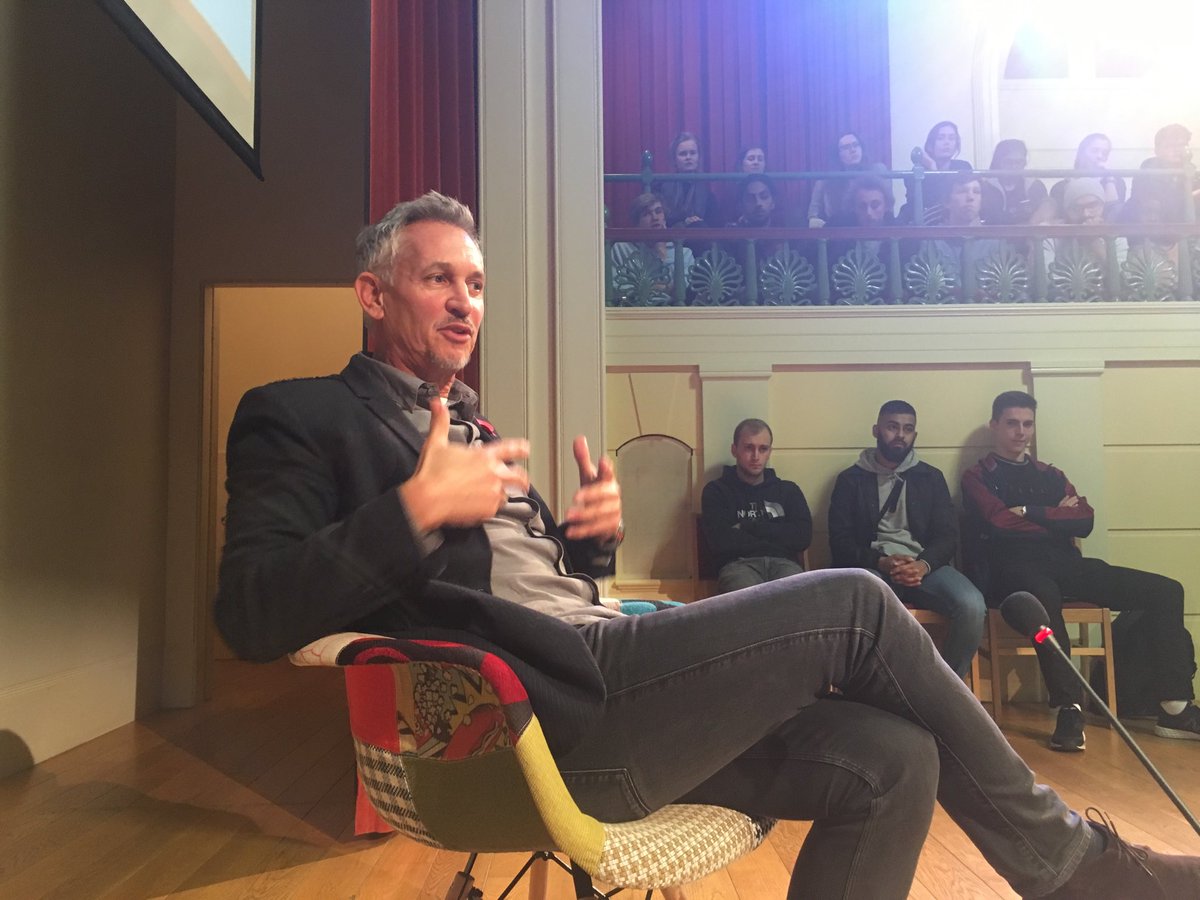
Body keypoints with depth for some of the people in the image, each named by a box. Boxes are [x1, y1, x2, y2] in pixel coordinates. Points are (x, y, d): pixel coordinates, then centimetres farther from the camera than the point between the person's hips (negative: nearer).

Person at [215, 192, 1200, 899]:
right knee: (853, 603, -11)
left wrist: (595, 532, 2)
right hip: (554, 710, -8)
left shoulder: (467, 423, 26)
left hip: (600, 682, 8)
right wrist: (416, 508, -20)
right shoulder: (300, 418, 3)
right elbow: (251, 614, -11)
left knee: (891, 759, -5)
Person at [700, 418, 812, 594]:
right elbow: (721, 541, -3)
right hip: (738, 564, -2)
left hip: (783, 563, 2)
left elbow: (803, 537, 7)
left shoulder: (788, 490, 23)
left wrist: (748, 527, 2)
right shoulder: (716, 491, 14)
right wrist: (778, 538, 4)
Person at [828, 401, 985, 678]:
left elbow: (948, 535, 8)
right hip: (871, 566, -2)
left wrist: (923, 565, -15)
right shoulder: (851, 479, 12)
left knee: (972, 605, -29)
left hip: (924, 565, 2)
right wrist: (881, 562, -16)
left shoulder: (931, 477, 18)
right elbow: (840, 541, 3)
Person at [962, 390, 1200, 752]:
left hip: (1065, 563, 6)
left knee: (1165, 591, -10)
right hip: (1015, 566, -6)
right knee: (1044, 595, -42)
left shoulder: (1049, 475, 25)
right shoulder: (978, 477, 10)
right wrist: (1056, 517, 3)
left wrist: (1029, 512, -2)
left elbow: (1084, 521, 8)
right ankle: (1069, 709, -37)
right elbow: (1000, 523, -9)